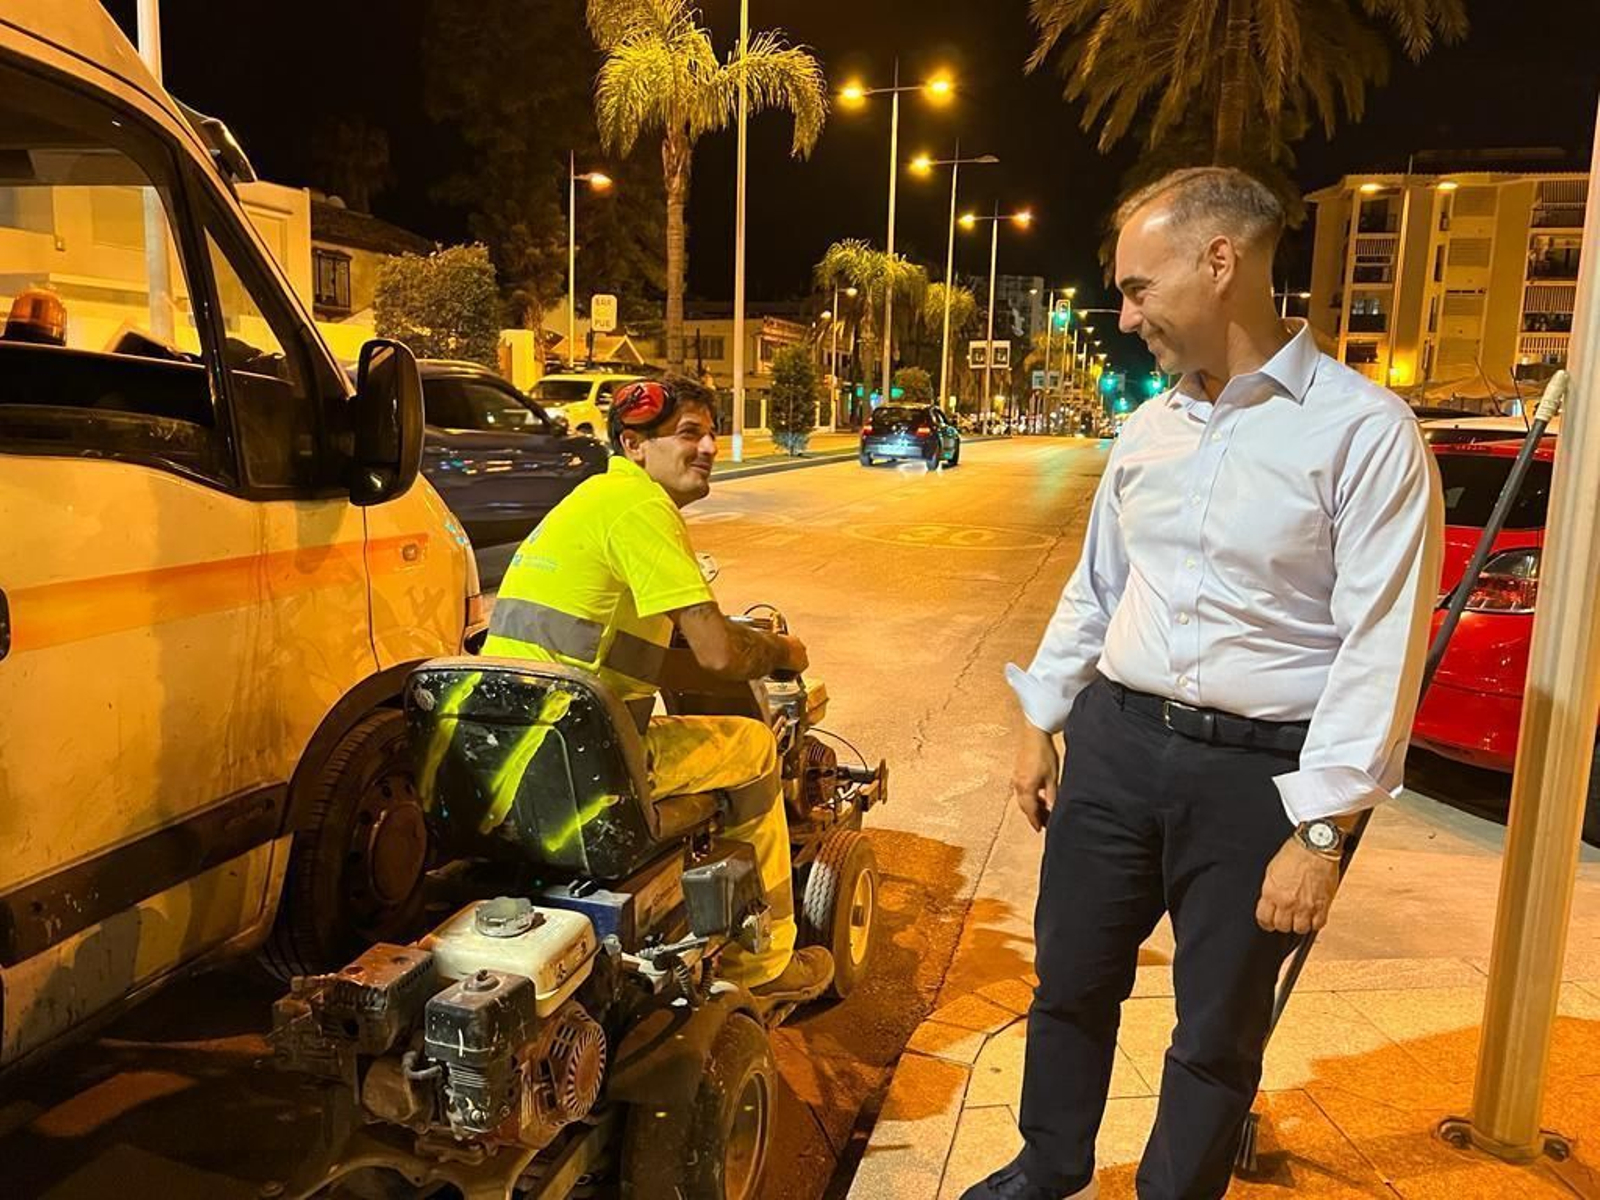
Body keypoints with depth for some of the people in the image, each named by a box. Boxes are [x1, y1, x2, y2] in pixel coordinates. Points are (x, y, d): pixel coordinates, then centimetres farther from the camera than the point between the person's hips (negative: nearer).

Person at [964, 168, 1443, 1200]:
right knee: (1071, 985, 18)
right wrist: (1042, 722, 14)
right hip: (1114, 744, 6)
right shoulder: (1149, 427, 7)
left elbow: (1381, 650, -15)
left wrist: (1321, 832, -17)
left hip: (1256, 773, -5)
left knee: (1217, 1033, 12)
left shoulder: (1364, 430, -12)